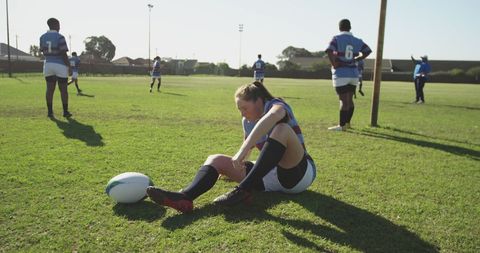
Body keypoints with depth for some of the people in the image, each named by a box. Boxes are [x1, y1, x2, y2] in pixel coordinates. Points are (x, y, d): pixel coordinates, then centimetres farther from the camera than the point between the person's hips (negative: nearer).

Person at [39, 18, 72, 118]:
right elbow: (64, 54, -15)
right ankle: (65, 111, 7)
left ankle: (50, 111, 10)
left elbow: (43, 52, 13)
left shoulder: (43, 37, 6)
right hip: (60, 65, -5)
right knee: (63, 90, 3)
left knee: (50, 89, 8)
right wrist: (68, 65, -6)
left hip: (48, 64, 5)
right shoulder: (60, 37, -13)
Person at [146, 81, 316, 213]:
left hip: (299, 173, -6)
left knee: (282, 129, -35)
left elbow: (271, 116, -40)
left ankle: (244, 190, -36)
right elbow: (248, 146, 27)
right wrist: (232, 170, 26)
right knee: (216, 160, -7)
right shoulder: (247, 122, 8)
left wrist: (242, 151, -48)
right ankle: (185, 196, -35)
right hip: (269, 178, 6)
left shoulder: (277, 105, -13)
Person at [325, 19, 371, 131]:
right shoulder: (356, 41, 9)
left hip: (341, 74, -6)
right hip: (354, 74, 6)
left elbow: (329, 51, -23)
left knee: (344, 100, -3)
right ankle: (347, 123, 27)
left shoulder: (337, 39, -7)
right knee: (349, 100, 15)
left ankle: (342, 125, 3)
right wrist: (356, 59, 15)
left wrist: (334, 64, -12)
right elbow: (367, 51, 12)